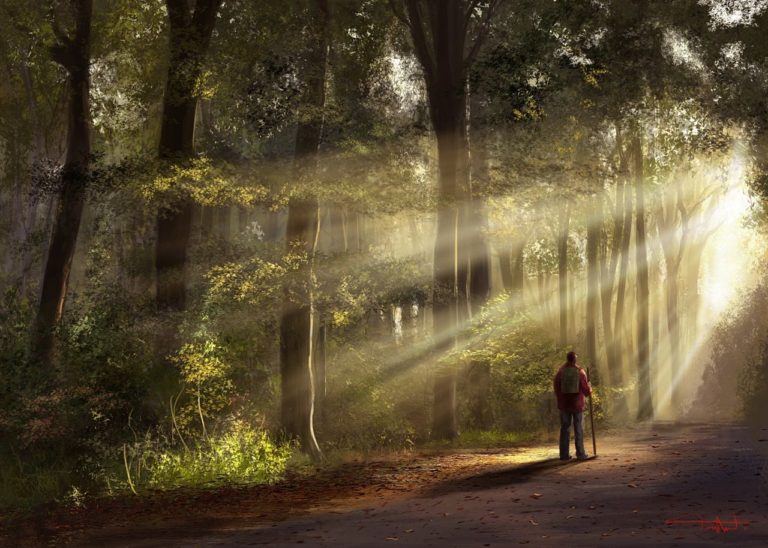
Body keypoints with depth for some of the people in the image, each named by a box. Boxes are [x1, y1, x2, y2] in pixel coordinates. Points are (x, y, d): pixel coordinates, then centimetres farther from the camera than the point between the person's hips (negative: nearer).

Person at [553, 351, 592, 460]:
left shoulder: (560, 372, -4)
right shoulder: (580, 372, -8)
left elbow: (557, 391, 1)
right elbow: (586, 391, -7)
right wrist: (589, 387, 16)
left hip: (564, 405, 1)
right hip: (578, 405, -1)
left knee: (565, 429, 7)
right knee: (579, 429, 6)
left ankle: (564, 454, 4)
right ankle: (580, 454, 4)